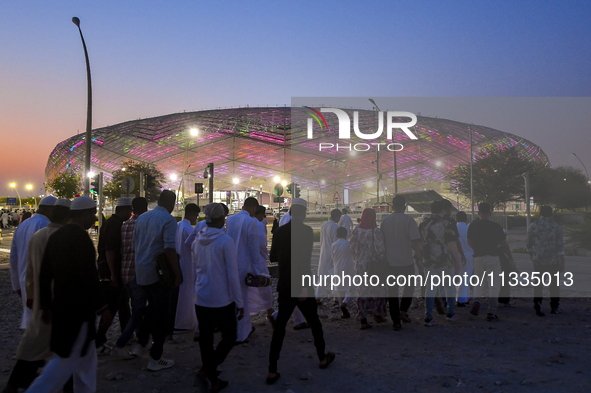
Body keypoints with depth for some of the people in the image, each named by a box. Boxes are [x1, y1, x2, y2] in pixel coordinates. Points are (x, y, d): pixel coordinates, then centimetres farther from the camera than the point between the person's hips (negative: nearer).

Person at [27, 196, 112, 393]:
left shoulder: (56, 235, 8)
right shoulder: (81, 237, -18)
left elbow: (44, 274, 12)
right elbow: (89, 278, -21)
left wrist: (46, 305, 19)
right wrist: (102, 308, -15)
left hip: (61, 306, 9)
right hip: (78, 308, -9)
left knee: (86, 357, 20)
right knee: (67, 359, 3)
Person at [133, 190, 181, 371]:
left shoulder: (141, 218, 9)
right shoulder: (168, 220, -13)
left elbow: (135, 245, 14)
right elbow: (170, 249, -20)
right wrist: (177, 274, -14)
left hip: (141, 272, 7)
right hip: (159, 273, -7)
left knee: (153, 309, 24)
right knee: (161, 314, 3)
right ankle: (155, 359, 9)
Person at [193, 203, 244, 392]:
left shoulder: (197, 241, 3)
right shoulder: (225, 241, -15)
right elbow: (233, 275, -14)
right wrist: (240, 303, -7)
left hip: (201, 299, 6)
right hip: (222, 300, -6)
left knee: (205, 338, 15)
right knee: (229, 337, 12)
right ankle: (207, 369, -1)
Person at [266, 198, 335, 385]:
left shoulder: (279, 231, 3)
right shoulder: (306, 230, -11)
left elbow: (273, 257, 14)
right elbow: (305, 259, -21)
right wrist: (305, 286, -21)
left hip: (284, 286, 4)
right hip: (301, 285, -4)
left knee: (279, 326, 7)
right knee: (314, 321, 16)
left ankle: (272, 371, 5)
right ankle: (322, 358, 34)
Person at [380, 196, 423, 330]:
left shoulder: (385, 220, 4)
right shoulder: (409, 220, -7)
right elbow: (415, 241, -12)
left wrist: (383, 258, 21)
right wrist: (418, 259, -5)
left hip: (390, 262, 2)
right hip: (406, 261, -2)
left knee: (392, 291, 8)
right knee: (409, 286, 20)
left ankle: (396, 322, 10)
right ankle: (403, 311, 5)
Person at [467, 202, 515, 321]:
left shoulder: (473, 226, 1)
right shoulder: (496, 226, -6)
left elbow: (469, 242, 10)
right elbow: (504, 244, -2)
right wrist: (511, 259, 7)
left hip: (478, 257, 2)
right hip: (492, 257, -2)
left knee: (479, 283, 17)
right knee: (493, 285, 4)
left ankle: (476, 302, -6)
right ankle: (491, 313, 3)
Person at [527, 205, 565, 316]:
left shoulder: (533, 226, -2)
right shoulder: (556, 227, -4)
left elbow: (529, 245, 2)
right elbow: (560, 247, -5)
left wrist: (532, 257, 17)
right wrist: (562, 263, 0)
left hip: (538, 260, 0)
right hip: (553, 261, 0)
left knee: (538, 283, 8)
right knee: (554, 284, 14)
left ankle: (537, 301, -14)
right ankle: (555, 307, 23)